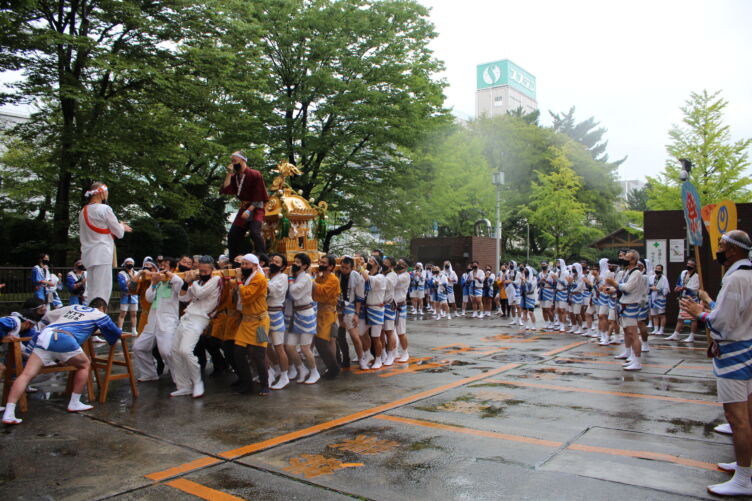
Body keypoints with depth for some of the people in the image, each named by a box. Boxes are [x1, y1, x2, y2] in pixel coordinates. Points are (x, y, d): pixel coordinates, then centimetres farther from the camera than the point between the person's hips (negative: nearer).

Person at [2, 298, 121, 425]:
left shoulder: (72, 307, 35)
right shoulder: (100, 315, 21)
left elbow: (47, 316, 43)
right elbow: (116, 333, 31)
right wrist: (112, 340, 53)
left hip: (43, 336, 5)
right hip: (64, 339, -5)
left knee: (27, 374, -3)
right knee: (84, 365, 17)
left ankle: (8, 413, -16)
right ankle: (74, 404, 18)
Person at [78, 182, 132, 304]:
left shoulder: (83, 211, 17)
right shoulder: (104, 209, -7)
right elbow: (119, 232, -5)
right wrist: (123, 227, 18)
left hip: (88, 255, 8)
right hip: (102, 255, -8)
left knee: (91, 292, 10)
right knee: (102, 293, -9)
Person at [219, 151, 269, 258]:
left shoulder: (255, 174, -12)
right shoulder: (235, 176, 7)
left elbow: (259, 196, -15)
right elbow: (225, 191, -3)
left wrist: (249, 210, -22)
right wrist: (229, 174, -6)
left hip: (255, 208, -7)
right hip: (243, 209, 7)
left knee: (255, 232, -27)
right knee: (232, 235, 5)